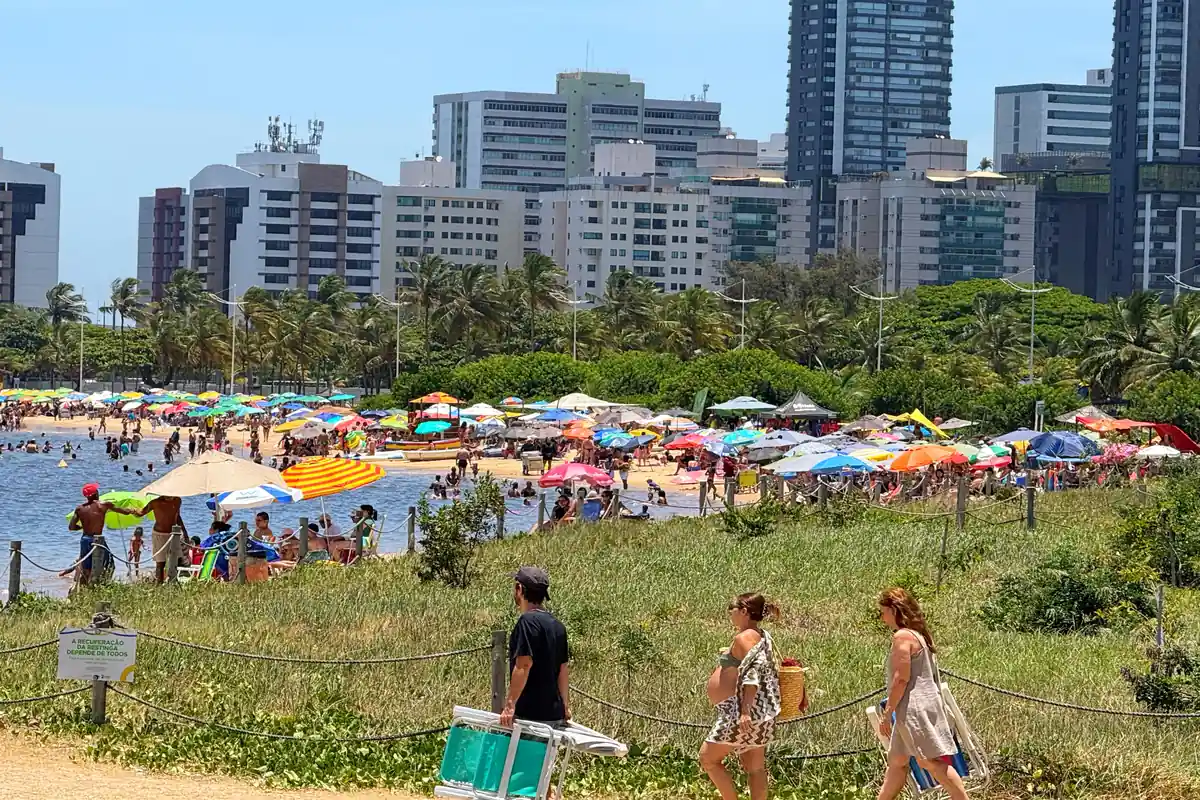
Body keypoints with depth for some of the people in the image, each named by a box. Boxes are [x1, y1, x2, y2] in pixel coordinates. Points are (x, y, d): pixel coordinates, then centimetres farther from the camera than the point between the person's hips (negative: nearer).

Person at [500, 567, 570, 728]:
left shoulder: (528, 621, -13)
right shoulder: (557, 625, 13)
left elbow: (524, 665, -20)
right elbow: (563, 669, 18)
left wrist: (510, 704, -21)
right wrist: (565, 705, 25)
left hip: (530, 714, -8)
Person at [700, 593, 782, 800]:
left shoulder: (744, 637, -14)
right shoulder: (762, 637, 15)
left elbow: (752, 674, -24)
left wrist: (745, 711, -29)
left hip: (742, 712, -10)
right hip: (759, 716, 10)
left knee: (708, 758, -1)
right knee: (755, 767, 9)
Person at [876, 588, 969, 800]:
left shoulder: (902, 637, -15)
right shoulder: (920, 634, 14)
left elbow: (901, 678, -20)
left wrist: (887, 713, -16)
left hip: (914, 708, -11)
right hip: (927, 703, 11)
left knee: (932, 762, -10)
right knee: (896, 760, 17)